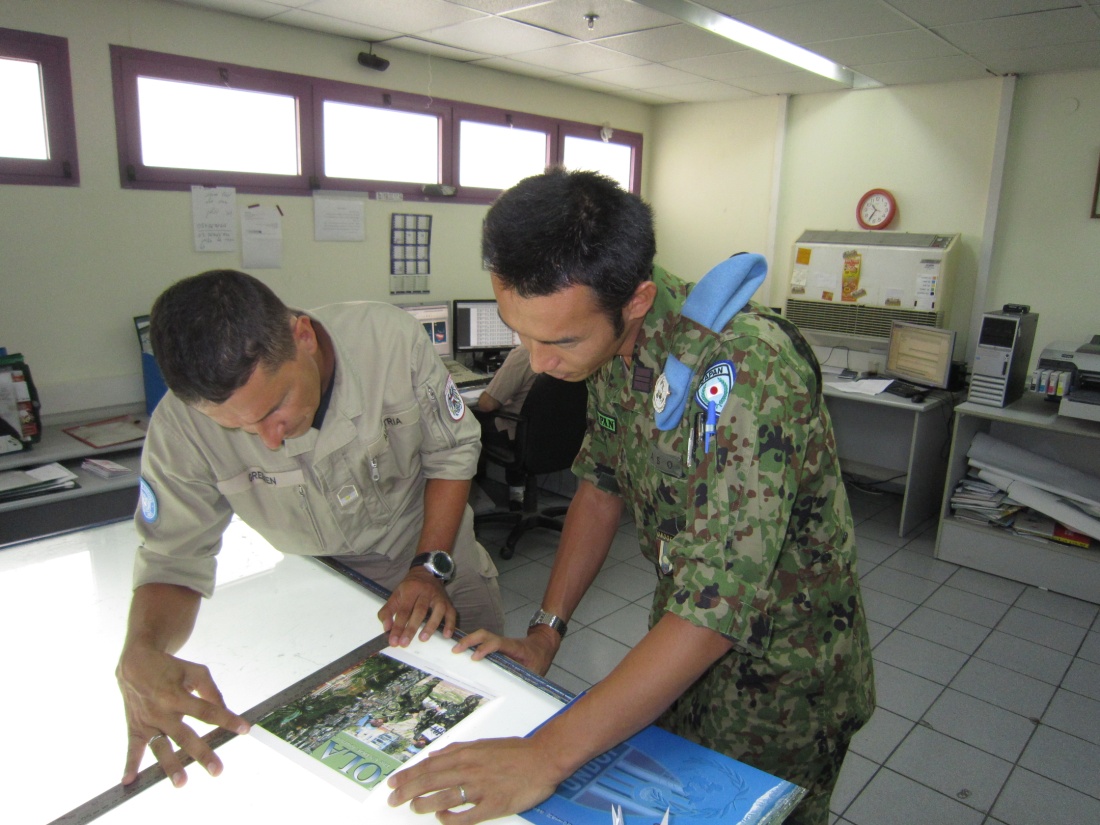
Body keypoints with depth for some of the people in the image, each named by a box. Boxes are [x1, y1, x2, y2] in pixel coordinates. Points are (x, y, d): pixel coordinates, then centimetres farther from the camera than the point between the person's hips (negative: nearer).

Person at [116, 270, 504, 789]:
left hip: (438, 574, 1)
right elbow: (174, 557, -18)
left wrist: (430, 569, -22)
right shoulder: (181, 426, -27)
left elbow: (452, 452, -15)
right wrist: (141, 654, -38)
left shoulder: (390, 338, -29)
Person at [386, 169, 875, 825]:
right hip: (679, 638, 7)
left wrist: (548, 754, -35)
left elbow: (719, 607, -36)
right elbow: (602, 486, 2)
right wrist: (545, 632, -2)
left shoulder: (747, 369, -35)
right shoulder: (606, 342, -10)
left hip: (781, 669, -6)